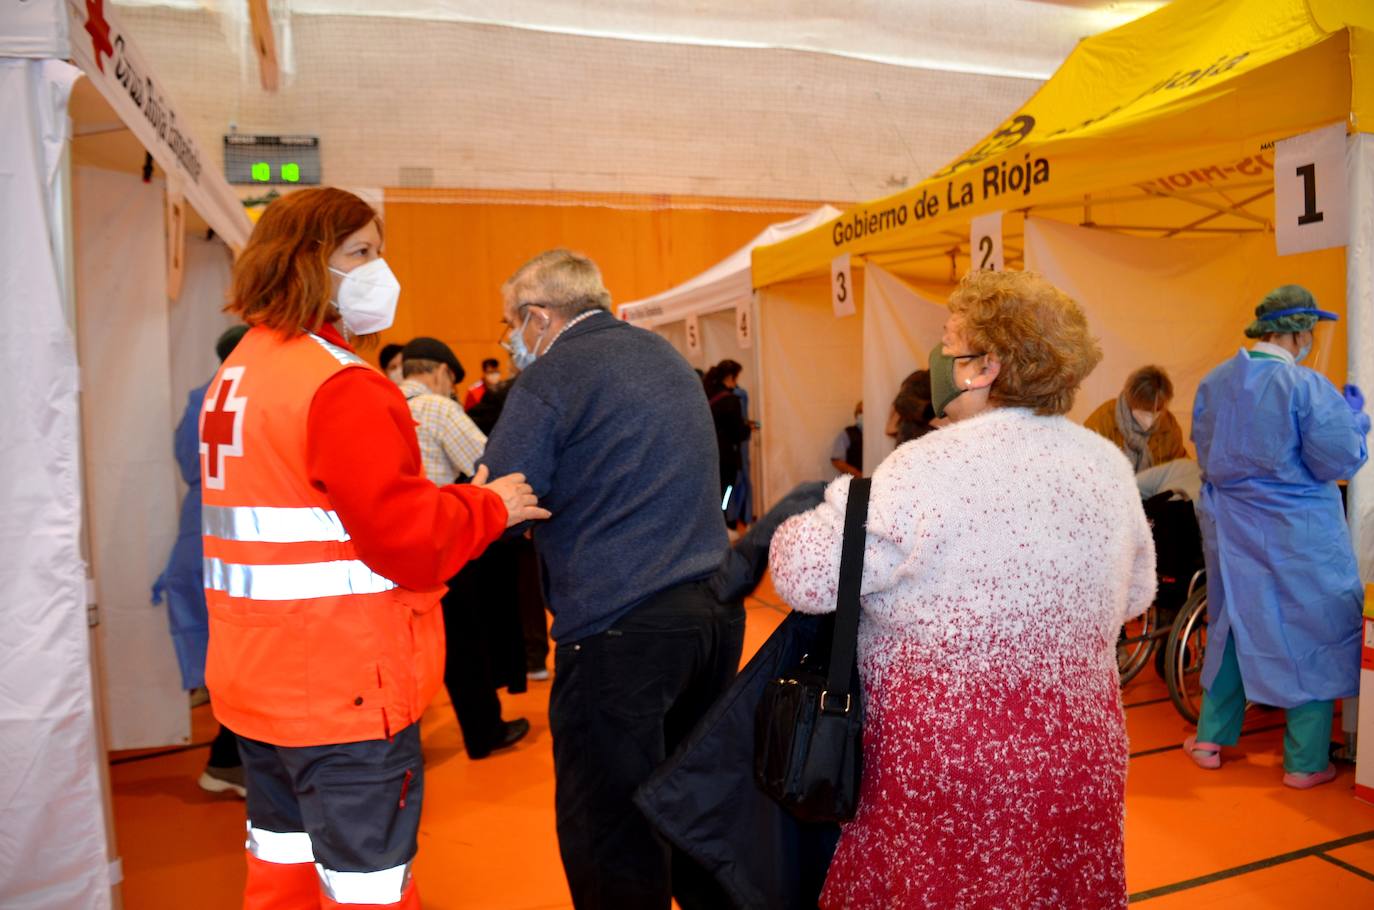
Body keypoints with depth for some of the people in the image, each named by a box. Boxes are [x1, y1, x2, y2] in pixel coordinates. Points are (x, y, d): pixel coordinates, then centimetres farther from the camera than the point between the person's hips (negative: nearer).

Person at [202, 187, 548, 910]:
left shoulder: (238, 373, 13)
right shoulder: (339, 385, -19)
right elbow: (406, 537, -23)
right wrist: (490, 506, -6)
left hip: (256, 682, 10)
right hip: (344, 691, -10)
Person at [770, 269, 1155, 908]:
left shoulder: (929, 467, -19)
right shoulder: (1109, 465, 2)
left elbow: (805, 577, -16)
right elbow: (1136, 592, 15)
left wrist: (821, 513, 4)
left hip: (950, 757, -6)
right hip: (1082, 747, 6)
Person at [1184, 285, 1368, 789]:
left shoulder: (1214, 382, 1)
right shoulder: (1308, 387, -17)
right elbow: (1338, 462, -13)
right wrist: (1354, 415, 1)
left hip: (1229, 531, 6)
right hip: (1297, 537, -5)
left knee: (1232, 626, 18)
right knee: (1313, 635, 9)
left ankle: (1210, 739, 26)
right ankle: (1305, 762, 18)